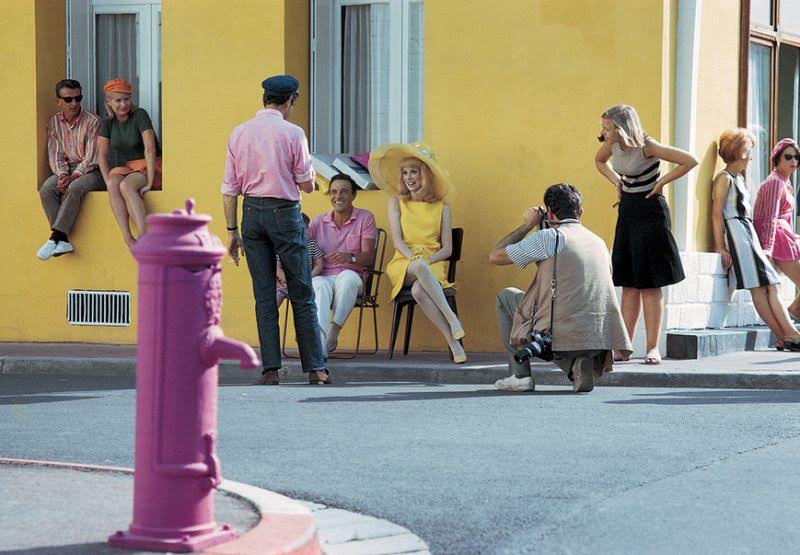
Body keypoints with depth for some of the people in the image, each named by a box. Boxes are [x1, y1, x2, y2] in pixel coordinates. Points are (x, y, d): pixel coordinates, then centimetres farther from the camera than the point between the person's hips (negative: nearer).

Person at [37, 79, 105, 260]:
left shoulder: (92, 121, -7)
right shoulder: (54, 123, 9)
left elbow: (92, 158, -12)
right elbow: (55, 155, 6)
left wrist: (73, 177, -23)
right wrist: (62, 174, -15)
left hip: (90, 171, -4)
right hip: (67, 169, 5)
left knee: (74, 189, -36)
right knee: (46, 190, -26)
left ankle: (56, 237, -39)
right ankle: (62, 241, -34)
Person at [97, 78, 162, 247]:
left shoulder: (140, 115, -10)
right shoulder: (107, 122, 5)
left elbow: (150, 148, -18)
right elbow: (102, 155, 3)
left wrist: (149, 182, -25)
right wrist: (109, 181, -13)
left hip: (149, 166, -4)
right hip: (124, 168, 4)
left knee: (126, 185, -35)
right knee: (114, 185, -31)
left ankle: (143, 238, -45)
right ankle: (127, 237, -39)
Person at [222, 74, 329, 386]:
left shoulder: (239, 133, 6)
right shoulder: (293, 133, -6)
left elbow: (229, 188, 5)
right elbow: (307, 185, -3)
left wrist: (232, 231, 9)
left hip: (251, 212, 4)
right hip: (284, 212, -4)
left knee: (264, 296, 6)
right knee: (302, 295, 3)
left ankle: (270, 369, 2)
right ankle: (315, 368, 4)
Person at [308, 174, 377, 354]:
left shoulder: (365, 218, 10)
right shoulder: (318, 223, 18)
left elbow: (368, 256, -3)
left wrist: (350, 257, -27)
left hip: (352, 277, -1)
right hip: (322, 277, 1)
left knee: (347, 276, -38)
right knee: (319, 286, -37)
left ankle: (333, 330, -35)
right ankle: (319, 341, -57)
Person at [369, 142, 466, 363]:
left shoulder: (442, 207, 11)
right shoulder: (397, 202, 12)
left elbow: (447, 248, 6)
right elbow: (397, 240, 1)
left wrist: (427, 259, -14)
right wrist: (414, 257, -19)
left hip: (432, 265, 0)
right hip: (402, 265, 0)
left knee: (419, 291, -39)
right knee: (419, 267, -41)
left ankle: (453, 342, -40)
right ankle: (451, 318, -45)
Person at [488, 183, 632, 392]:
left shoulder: (549, 237, -4)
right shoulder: (598, 242, 17)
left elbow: (495, 256, 4)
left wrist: (528, 225, 15)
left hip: (561, 334, -6)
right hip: (599, 337, 6)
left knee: (506, 297, 20)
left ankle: (520, 375, 15)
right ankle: (578, 364, 7)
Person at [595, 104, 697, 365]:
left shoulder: (646, 147, -19)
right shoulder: (613, 144, 1)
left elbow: (690, 161, -21)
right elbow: (599, 161, 25)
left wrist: (662, 182, -14)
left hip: (649, 211, -7)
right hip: (627, 211, 7)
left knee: (649, 284, -5)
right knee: (628, 284, 6)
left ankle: (653, 348, -2)